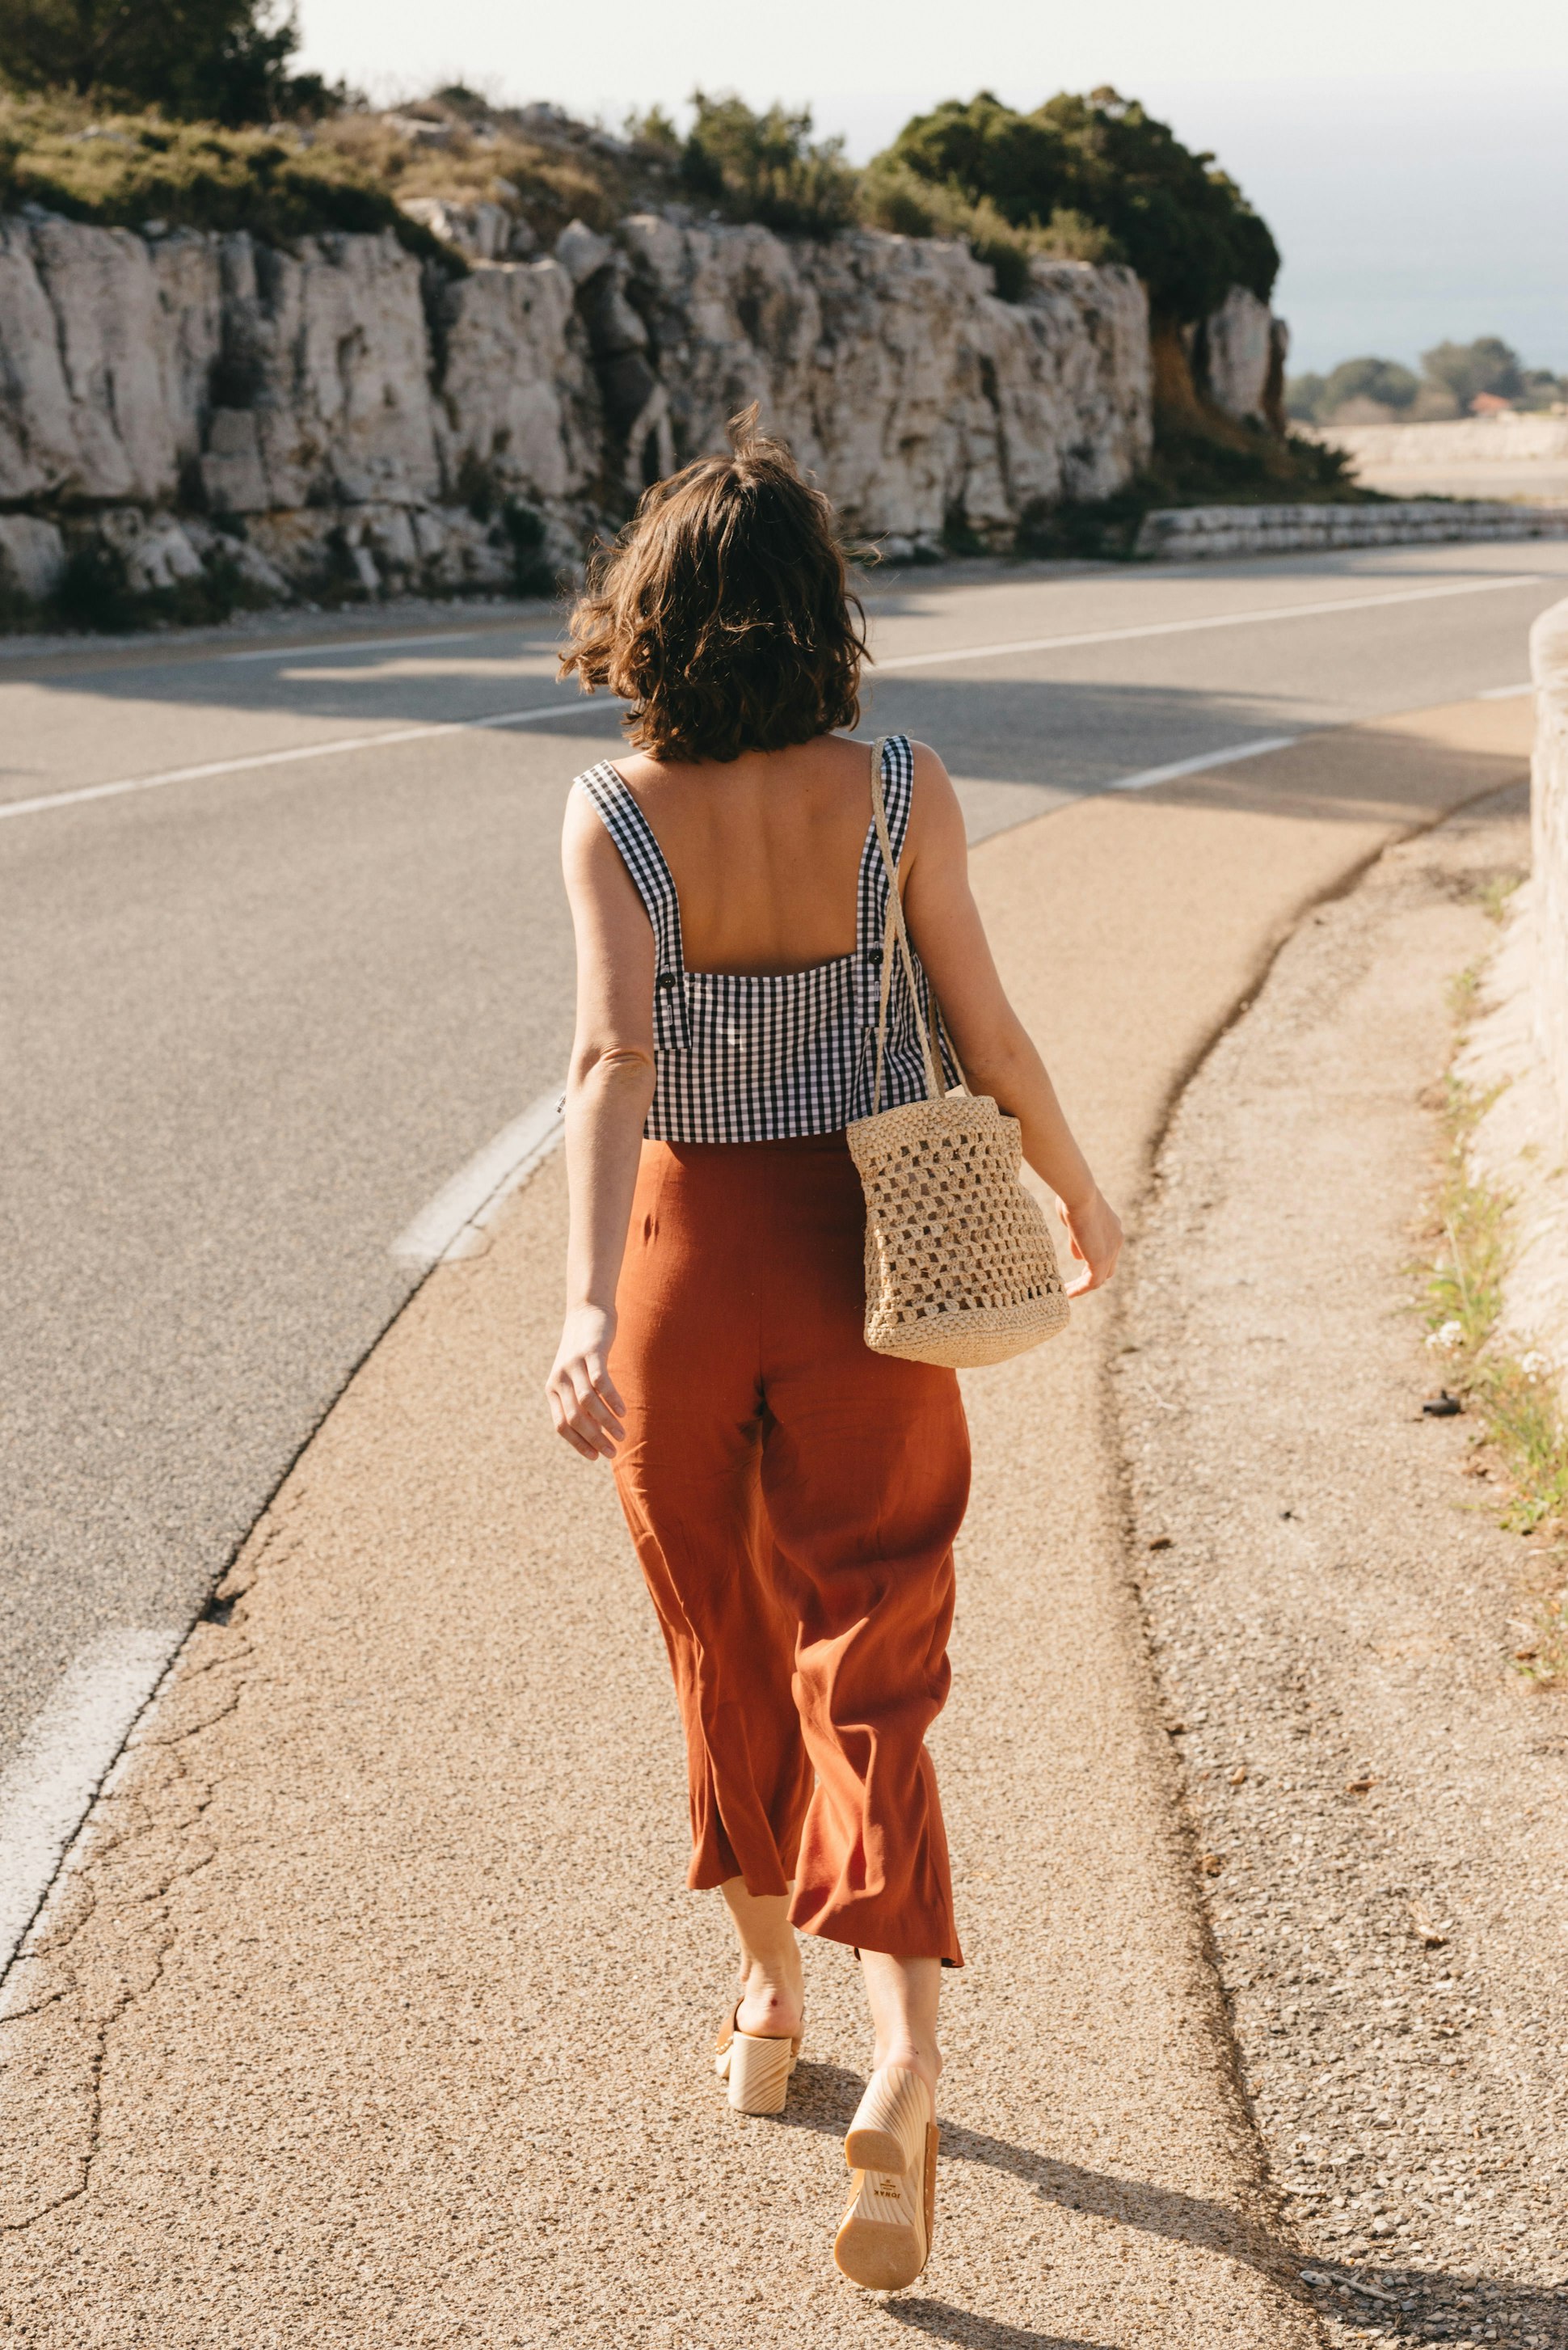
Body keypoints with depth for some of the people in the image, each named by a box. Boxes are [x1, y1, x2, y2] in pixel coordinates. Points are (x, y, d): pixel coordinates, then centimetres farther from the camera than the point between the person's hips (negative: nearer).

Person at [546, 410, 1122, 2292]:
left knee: (726, 1653, 19)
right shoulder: (897, 791, -8)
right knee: (863, 1666, 4)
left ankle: (766, 2009, 35)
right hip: (854, 1258, 0)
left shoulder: (612, 816, -11)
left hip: (684, 1255, 0)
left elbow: (610, 1061, -24)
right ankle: (903, 2063, -12)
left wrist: (587, 1299, -31)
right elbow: (985, 1037, -3)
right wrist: (1080, 1197, 13)